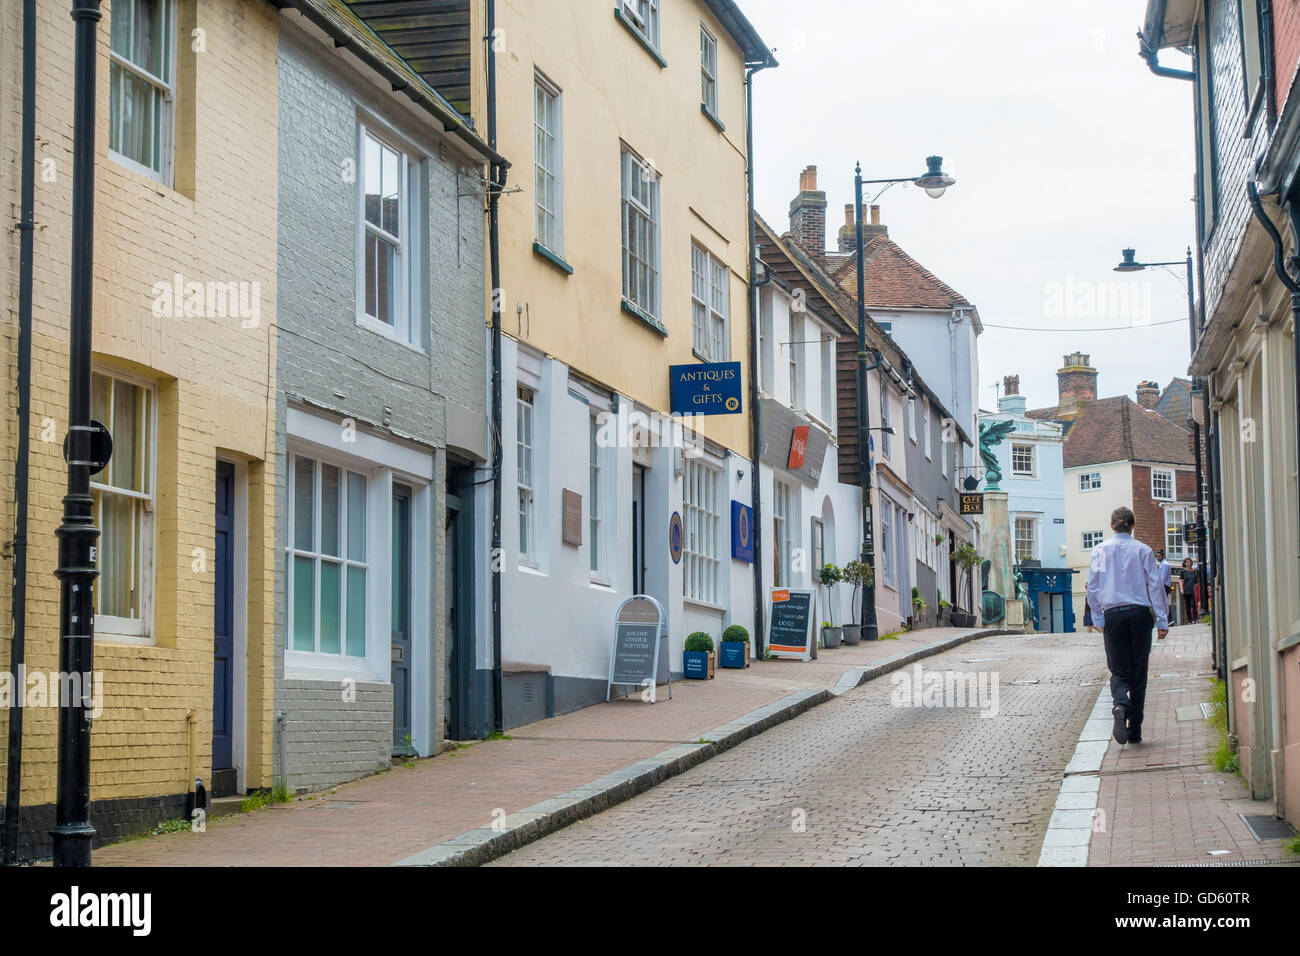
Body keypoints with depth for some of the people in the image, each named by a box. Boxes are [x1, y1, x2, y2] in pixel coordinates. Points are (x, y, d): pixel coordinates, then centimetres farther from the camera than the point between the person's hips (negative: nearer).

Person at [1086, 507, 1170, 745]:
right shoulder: (1143, 550, 1)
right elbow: (1156, 585, -2)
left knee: (1119, 670, 6)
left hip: (1112, 614, 0)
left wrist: (1099, 620, 8)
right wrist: (1162, 621, 1)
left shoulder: (1100, 551, 3)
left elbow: (1093, 587, 1)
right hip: (1140, 613, 0)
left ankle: (1120, 705, -28)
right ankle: (1135, 731, 7)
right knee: (1139, 671, 8)